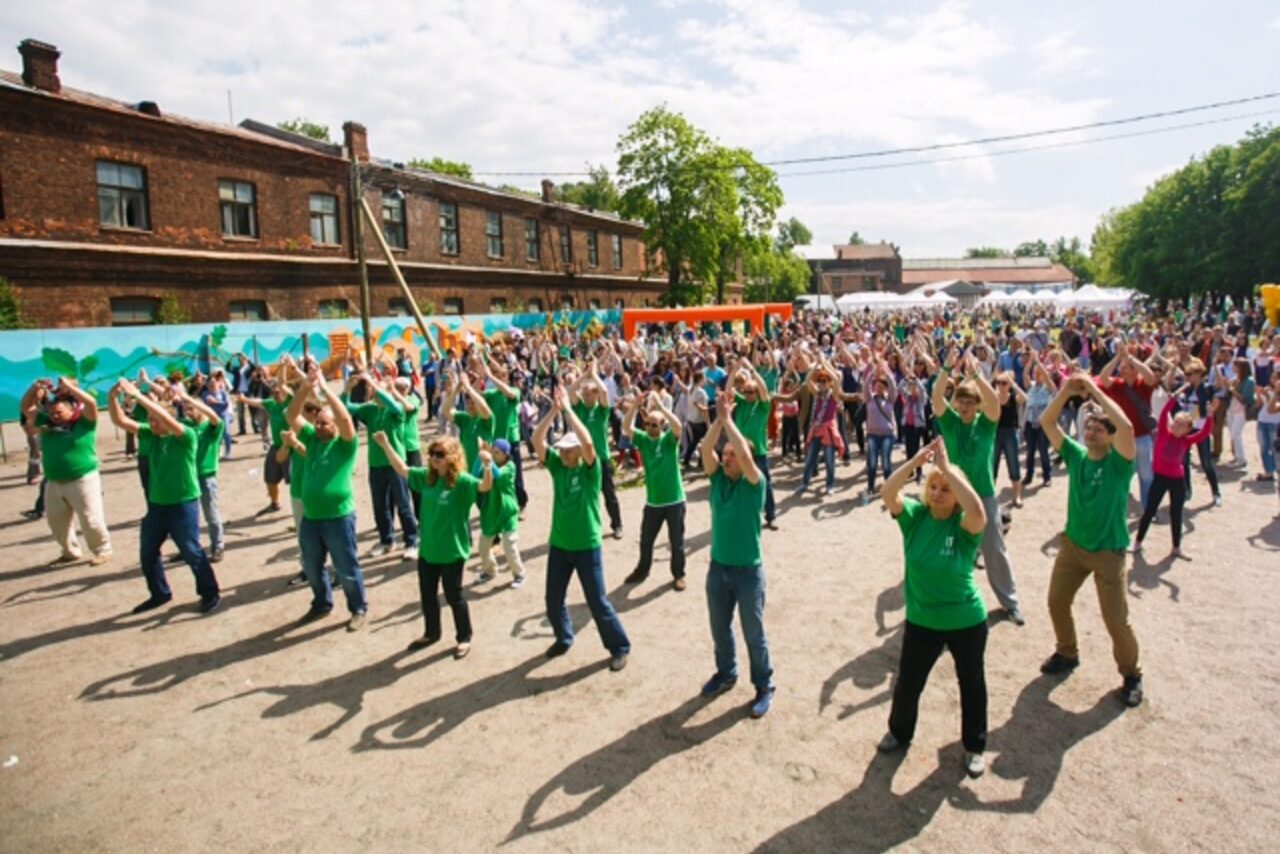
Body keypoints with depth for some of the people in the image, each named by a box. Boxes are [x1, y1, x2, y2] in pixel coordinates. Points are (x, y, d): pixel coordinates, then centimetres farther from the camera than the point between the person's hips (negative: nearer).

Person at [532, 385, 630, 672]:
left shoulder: (590, 470, -11)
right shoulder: (556, 465, 0)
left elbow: (587, 442, -30)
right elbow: (537, 440, -12)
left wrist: (568, 408, -27)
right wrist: (554, 410, -22)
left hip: (587, 546, -5)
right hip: (558, 544, 5)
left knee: (597, 602, 3)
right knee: (553, 600, 14)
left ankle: (620, 647, 21)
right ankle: (563, 638, 40)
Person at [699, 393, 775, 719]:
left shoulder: (754, 484, -13)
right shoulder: (717, 479, 0)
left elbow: (745, 454, -30)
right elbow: (706, 449, -15)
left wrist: (728, 418, -25)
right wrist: (719, 417, -21)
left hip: (748, 569, -5)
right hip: (718, 566, 5)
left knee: (753, 633, 8)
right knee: (719, 628, 20)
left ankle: (764, 686, 26)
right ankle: (726, 673, 42)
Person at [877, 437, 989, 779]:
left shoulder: (965, 525, -18)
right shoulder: (915, 515, -11)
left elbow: (977, 508, -40)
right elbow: (887, 493, -26)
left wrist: (946, 466, -38)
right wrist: (917, 460, -34)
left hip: (967, 621, -2)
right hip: (921, 621, 2)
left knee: (972, 683, 18)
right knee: (907, 682, 16)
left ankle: (974, 746, 41)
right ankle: (900, 731, 43)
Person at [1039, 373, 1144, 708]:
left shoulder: (1119, 461, -14)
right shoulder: (1075, 454, -1)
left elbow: (1126, 425, -33)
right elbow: (1046, 422, -7)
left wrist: (1094, 389, -27)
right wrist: (1066, 390, -18)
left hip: (1108, 551, -5)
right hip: (1072, 544, 5)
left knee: (1117, 621, -1)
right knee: (1056, 603, 14)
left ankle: (1131, 675, 24)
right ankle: (1067, 654, 38)